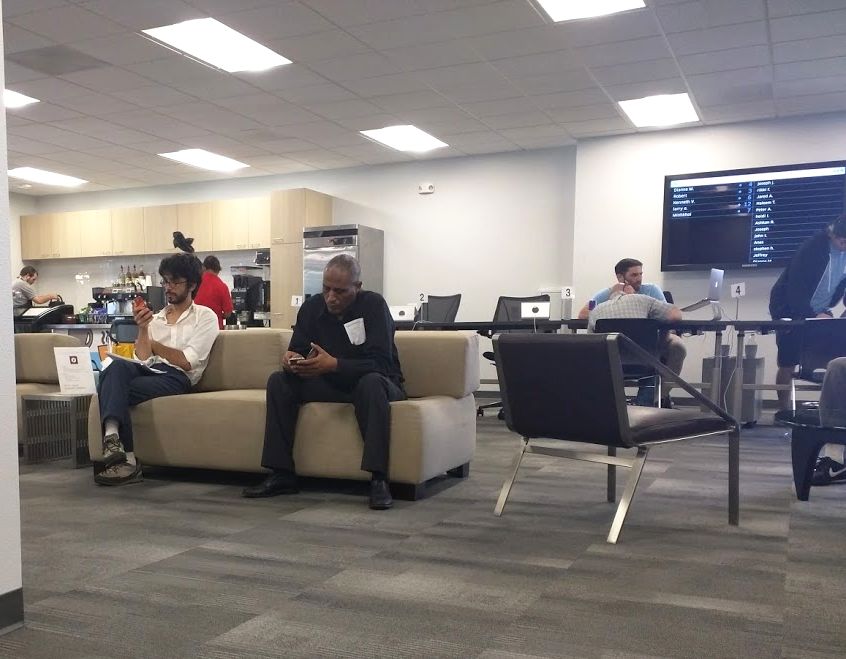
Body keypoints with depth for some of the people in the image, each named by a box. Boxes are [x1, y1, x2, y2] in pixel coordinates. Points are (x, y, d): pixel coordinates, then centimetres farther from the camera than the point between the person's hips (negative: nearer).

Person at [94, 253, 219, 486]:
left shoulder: (205, 316, 10)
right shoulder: (155, 317, 24)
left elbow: (186, 362, -2)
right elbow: (143, 358, 10)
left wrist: (153, 343, 7)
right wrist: (143, 329, -5)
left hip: (177, 378, -4)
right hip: (149, 371, 4)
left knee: (113, 388, -28)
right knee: (118, 366, -32)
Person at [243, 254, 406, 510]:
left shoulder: (373, 305, -18)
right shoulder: (312, 307, -3)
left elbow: (381, 363, -27)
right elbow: (297, 351, 0)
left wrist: (334, 364, -40)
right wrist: (292, 360, -26)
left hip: (375, 384, -5)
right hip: (330, 385, 5)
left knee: (372, 383, -38)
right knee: (279, 381, -13)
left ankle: (378, 480, -37)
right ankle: (282, 474, -13)